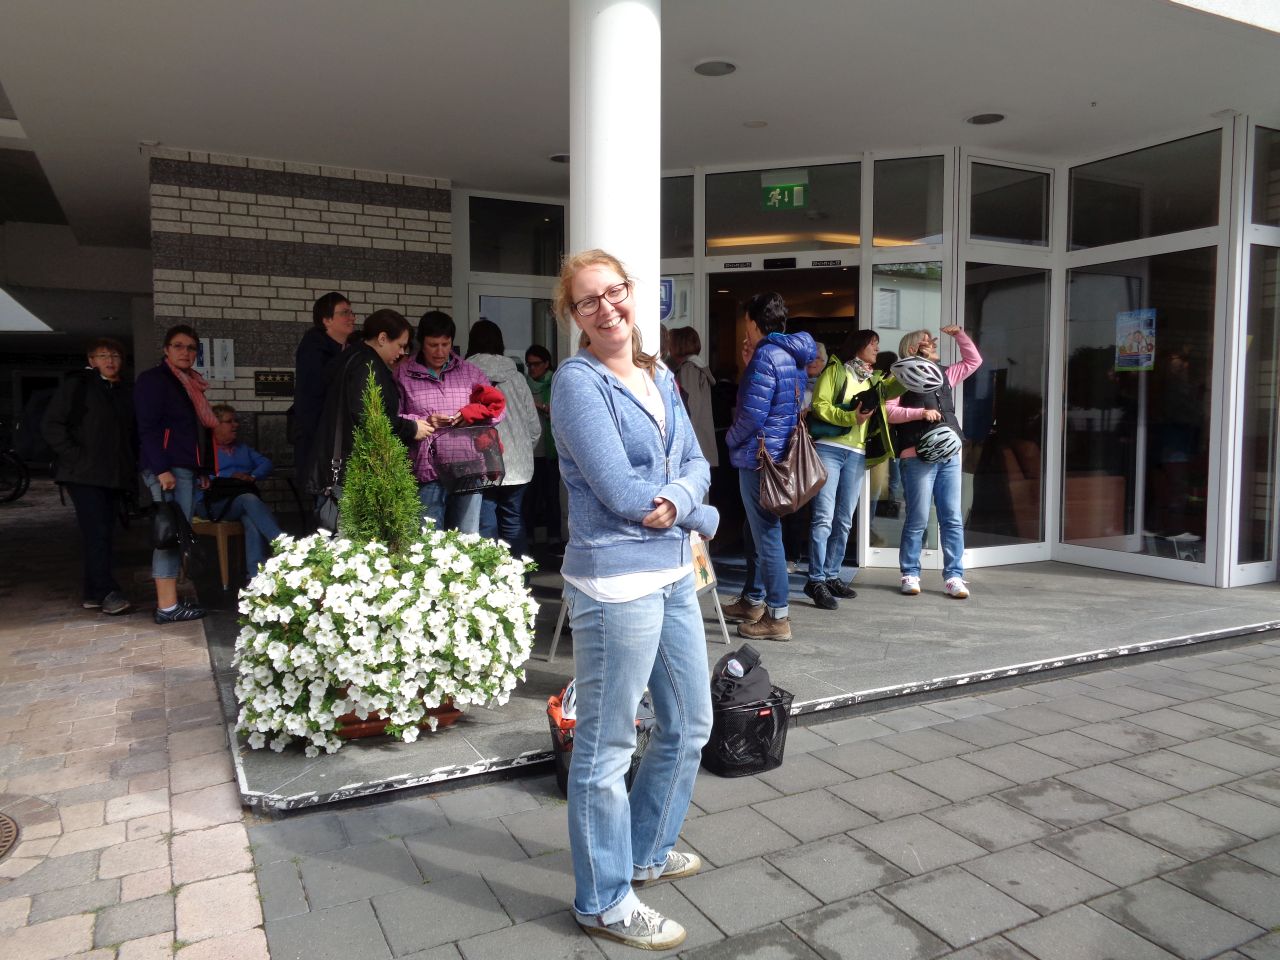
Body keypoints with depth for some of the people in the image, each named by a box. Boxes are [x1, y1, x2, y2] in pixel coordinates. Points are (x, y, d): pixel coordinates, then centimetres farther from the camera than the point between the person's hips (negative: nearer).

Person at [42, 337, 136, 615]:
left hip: (114, 476, 6)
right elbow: (51, 425, -4)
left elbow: (130, 433, 25)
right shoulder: (77, 385, 0)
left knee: (102, 534, 7)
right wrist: (75, 456, -11)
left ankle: (91, 593, 14)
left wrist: (131, 460, 9)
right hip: (84, 474, -6)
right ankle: (107, 592, -12)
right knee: (97, 532, -13)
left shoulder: (124, 392, 17)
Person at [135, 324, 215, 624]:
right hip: (168, 469, -9)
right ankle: (167, 606, -9)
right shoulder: (154, 379, -4)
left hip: (188, 469, 9)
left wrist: (203, 471, 20)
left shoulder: (190, 384, 21)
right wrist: (162, 469, -20)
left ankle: (168, 600, 9)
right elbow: (147, 428, -12)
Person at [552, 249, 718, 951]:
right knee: (607, 747, 5)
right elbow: (620, 493, -19)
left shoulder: (660, 378, 12)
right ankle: (604, 901, 24)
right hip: (616, 583, -8)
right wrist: (702, 514, -5)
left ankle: (646, 850, 42)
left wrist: (674, 500, -14)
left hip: (674, 576, 9)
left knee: (690, 725, 20)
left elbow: (697, 463, 8)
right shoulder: (578, 382, -12)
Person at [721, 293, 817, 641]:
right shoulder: (794, 355, 12)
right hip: (782, 452, 10)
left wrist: (731, 439, -2)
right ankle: (753, 600, 31)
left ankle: (778, 617, 4)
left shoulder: (766, 356, -17)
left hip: (759, 456, -10)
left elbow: (752, 414, -21)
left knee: (766, 534, -3)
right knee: (757, 530, 20)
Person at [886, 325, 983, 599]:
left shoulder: (945, 374, 22)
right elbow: (888, 411, -7)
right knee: (918, 519, -3)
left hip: (950, 455, 6)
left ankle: (953, 577, 5)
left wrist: (959, 334, 23)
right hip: (918, 457, -6)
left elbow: (974, 360, 32)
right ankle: (910, 574, 8)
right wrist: (921, 412, -16)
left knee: (953, 519, 2)